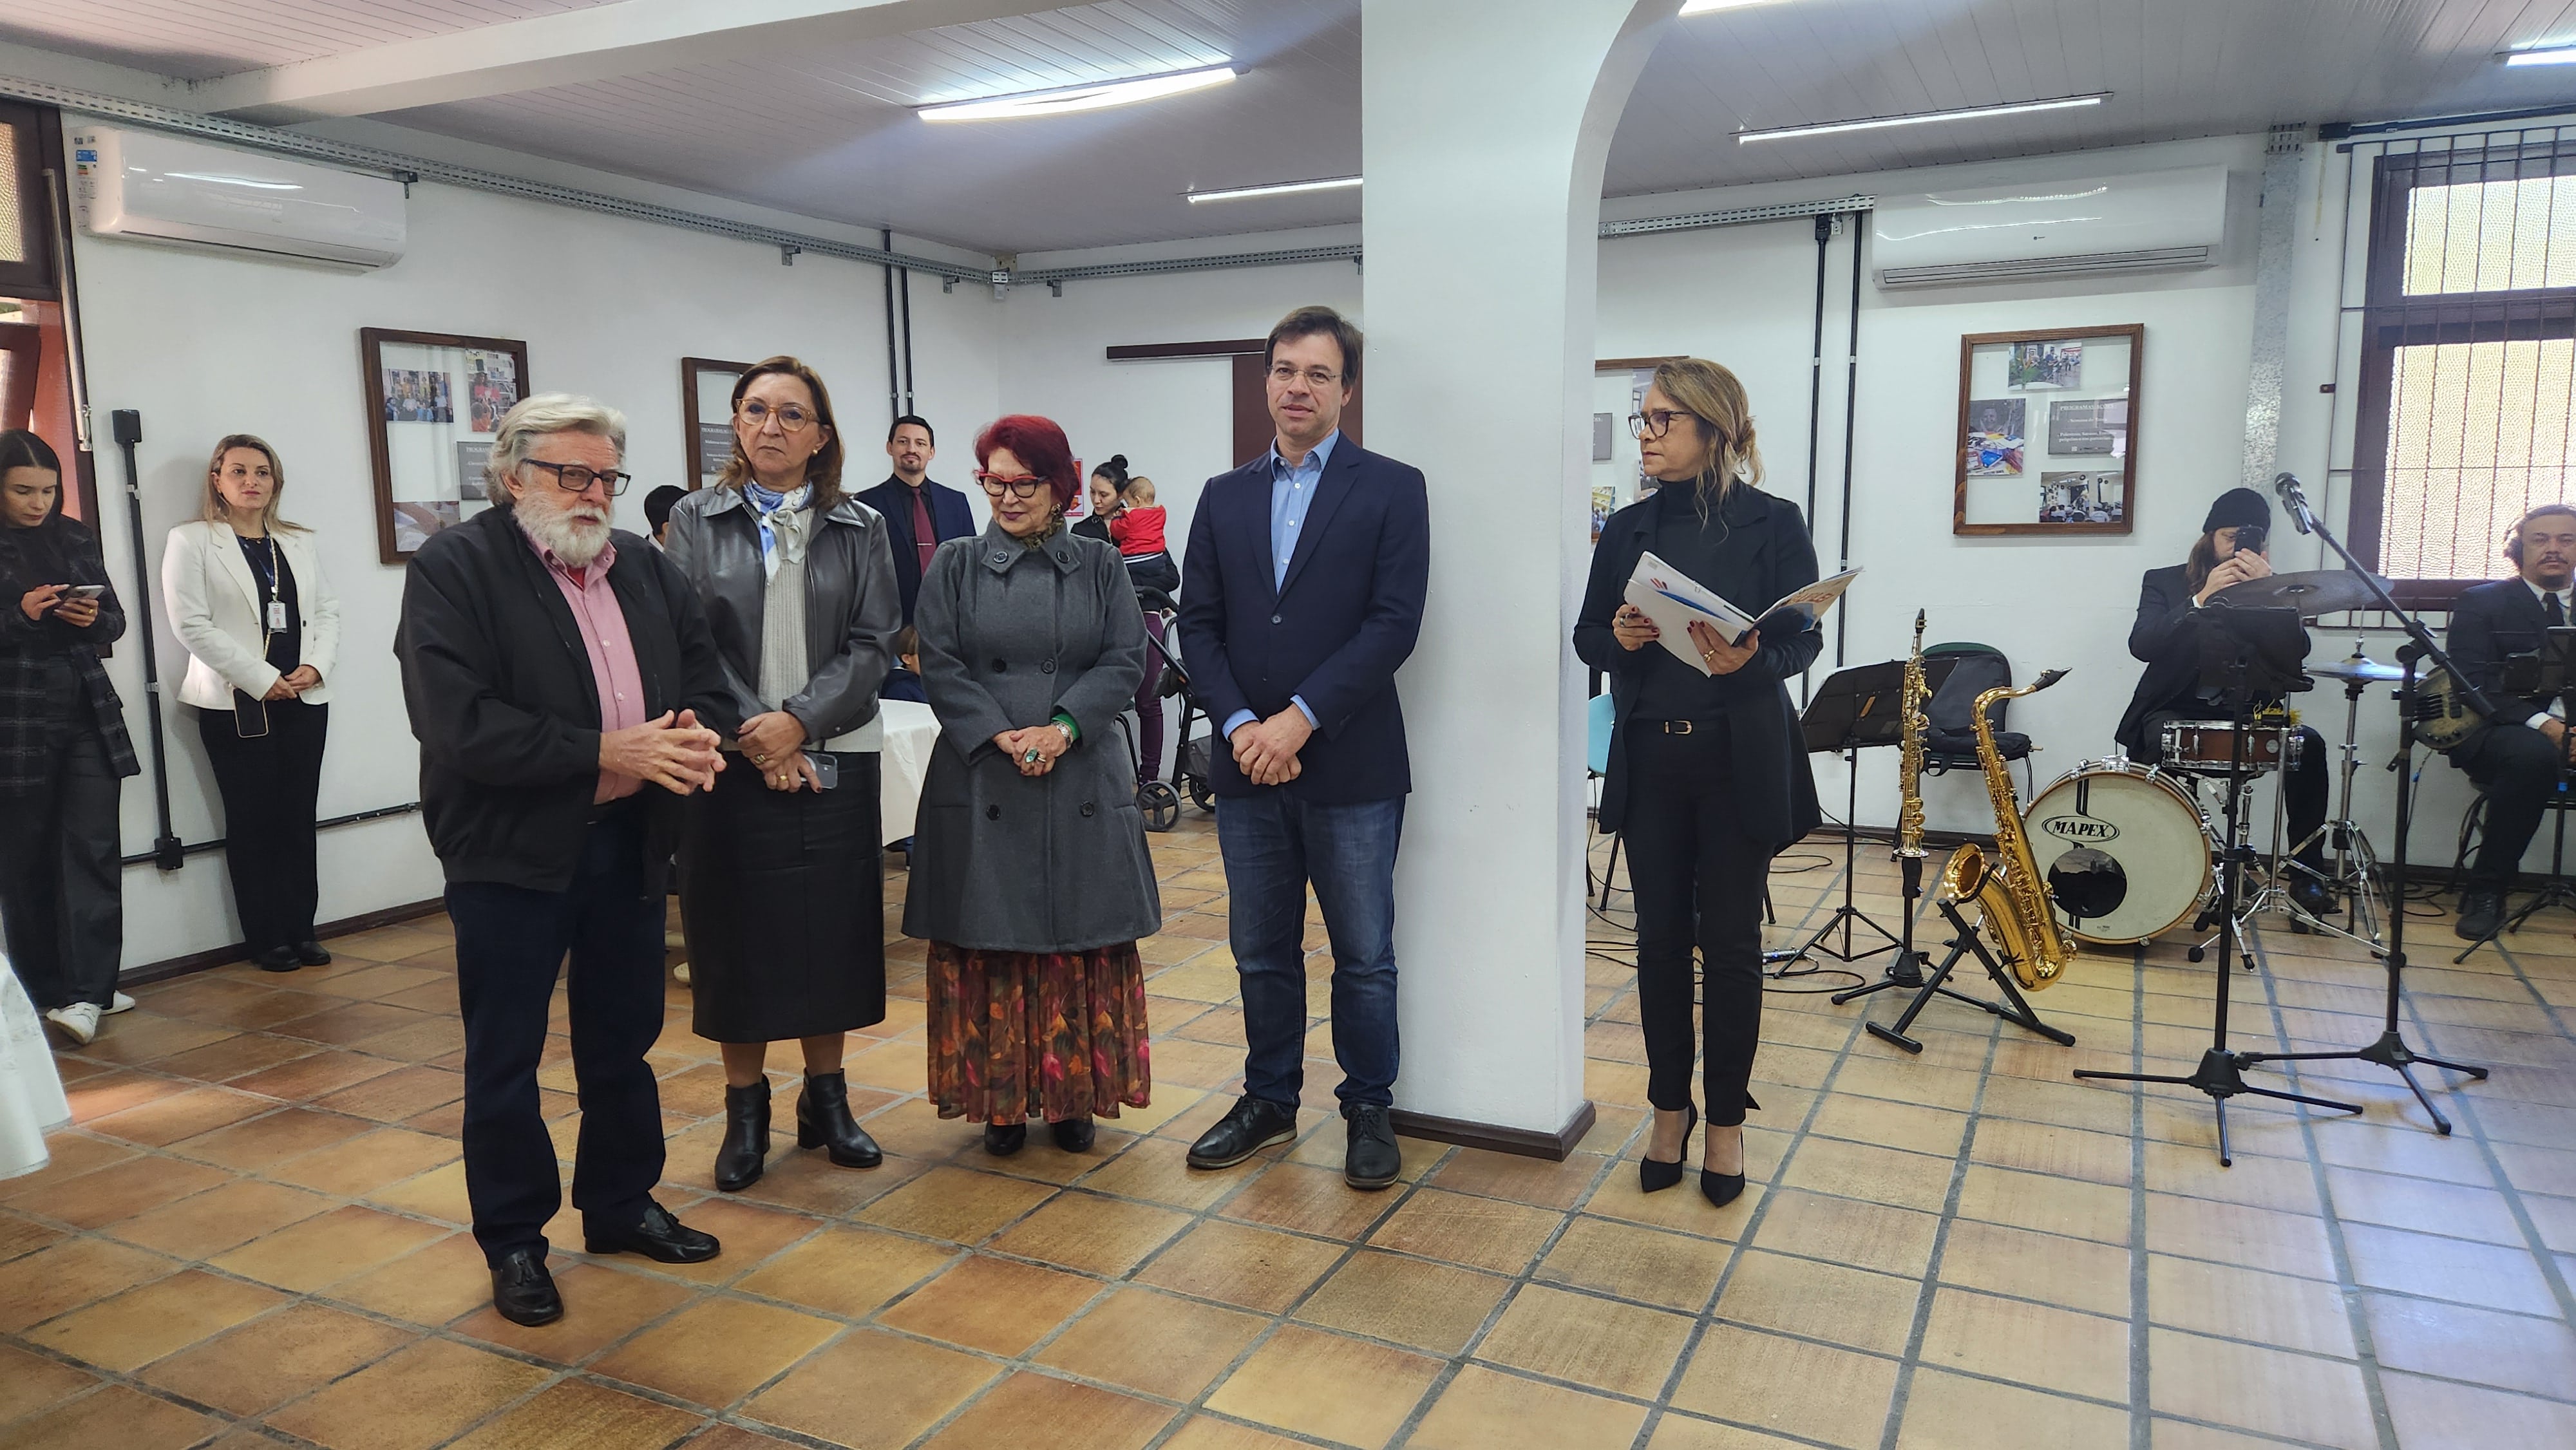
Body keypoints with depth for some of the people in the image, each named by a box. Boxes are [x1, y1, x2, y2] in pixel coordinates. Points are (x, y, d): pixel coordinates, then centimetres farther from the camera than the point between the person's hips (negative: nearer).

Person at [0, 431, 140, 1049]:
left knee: (93, 850, -5)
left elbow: (116, 619, 13)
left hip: (88, 714, 3)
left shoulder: (74, 537, 10)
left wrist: (94, 618, -8)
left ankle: (85, 994, -4)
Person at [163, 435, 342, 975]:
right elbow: (191, 624, -8)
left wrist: (316, 666, -9)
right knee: (252, 820, 1)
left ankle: (301, 930, 11)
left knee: (299, 818, 5)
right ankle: (267, 939, 7)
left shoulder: (300, 543, 14)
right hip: (235, 704, -4)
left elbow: (328, 610, 10)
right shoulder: (191, 541, 0)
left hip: (305, 699, 4)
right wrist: (261, 680, -13)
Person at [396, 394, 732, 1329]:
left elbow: (702, 673, 14)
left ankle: (621, 1206, 34)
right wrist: (606, 752, -22)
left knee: (623, 1041, 17)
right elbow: (458, 722, -20)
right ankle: (513, 1242, 24)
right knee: (505, 1059, 8)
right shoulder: (454, 569, -10)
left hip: (630, 842, 6)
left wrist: (692, 738, -9)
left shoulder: (642, 566, 10)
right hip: (513, 850, -5)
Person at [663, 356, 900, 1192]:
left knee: (831, 930, 7)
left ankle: (826, 1099, 22)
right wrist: (755, 737, -13)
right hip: (732, 765, -1)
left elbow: (874, 644, -2)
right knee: (738, 934, 4)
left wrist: (797, 720, -15)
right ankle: (746, 1111, 18)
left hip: (834, 763, 1)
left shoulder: (860, 529, 6)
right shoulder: (697, 522, 4)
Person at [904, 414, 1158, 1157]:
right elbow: (940, 666, -1)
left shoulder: (1099, 566, 8)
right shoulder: (954, 568, 7)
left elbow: (1125, 660, 0)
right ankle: (1001, 1098, 16)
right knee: (989, 944, 3)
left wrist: (1063, 727, -15)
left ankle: (1074, 1094, 17)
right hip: (980, 784, 0)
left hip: (1083, 783, 1)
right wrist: (1000, 735, -15)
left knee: (1083, 945, 4)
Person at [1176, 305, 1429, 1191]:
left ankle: (1369, 1110, 23)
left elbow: (1394, 623, -11)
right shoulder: (1225, 497, 11)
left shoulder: (1391, 489, -2)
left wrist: (1302, 717, -16)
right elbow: (1199, 625, 6)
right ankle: (1270, 1102, 30)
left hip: (1350, 765, -4)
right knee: (1262, 953, 14)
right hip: (1247, 764, 4)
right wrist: (1240, 725, -9)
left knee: (1364, 956, 7)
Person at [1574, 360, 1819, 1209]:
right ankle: (1669, 1110, 23)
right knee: (1661, 937, 8)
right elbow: (1586, 636, 8)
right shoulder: (1628, 530, 8)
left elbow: (1805, 640, -5)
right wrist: (1619, 638, -14)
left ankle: (1726, 1122, 19)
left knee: (1731, 941, 4)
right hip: (1649, 758, 3)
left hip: (1740, 760, -3)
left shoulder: (1771, 523, -2)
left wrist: (1750, 658, -25)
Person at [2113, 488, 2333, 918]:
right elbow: (2141, 645, -16)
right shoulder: (2165, 582, 3)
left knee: (2308, 744, -23)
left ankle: (2307, 873, -14)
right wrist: (2202, 598, -25)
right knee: (2159, 741, -36)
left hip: (2244, 713, 3)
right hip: (2176, 711, -3)